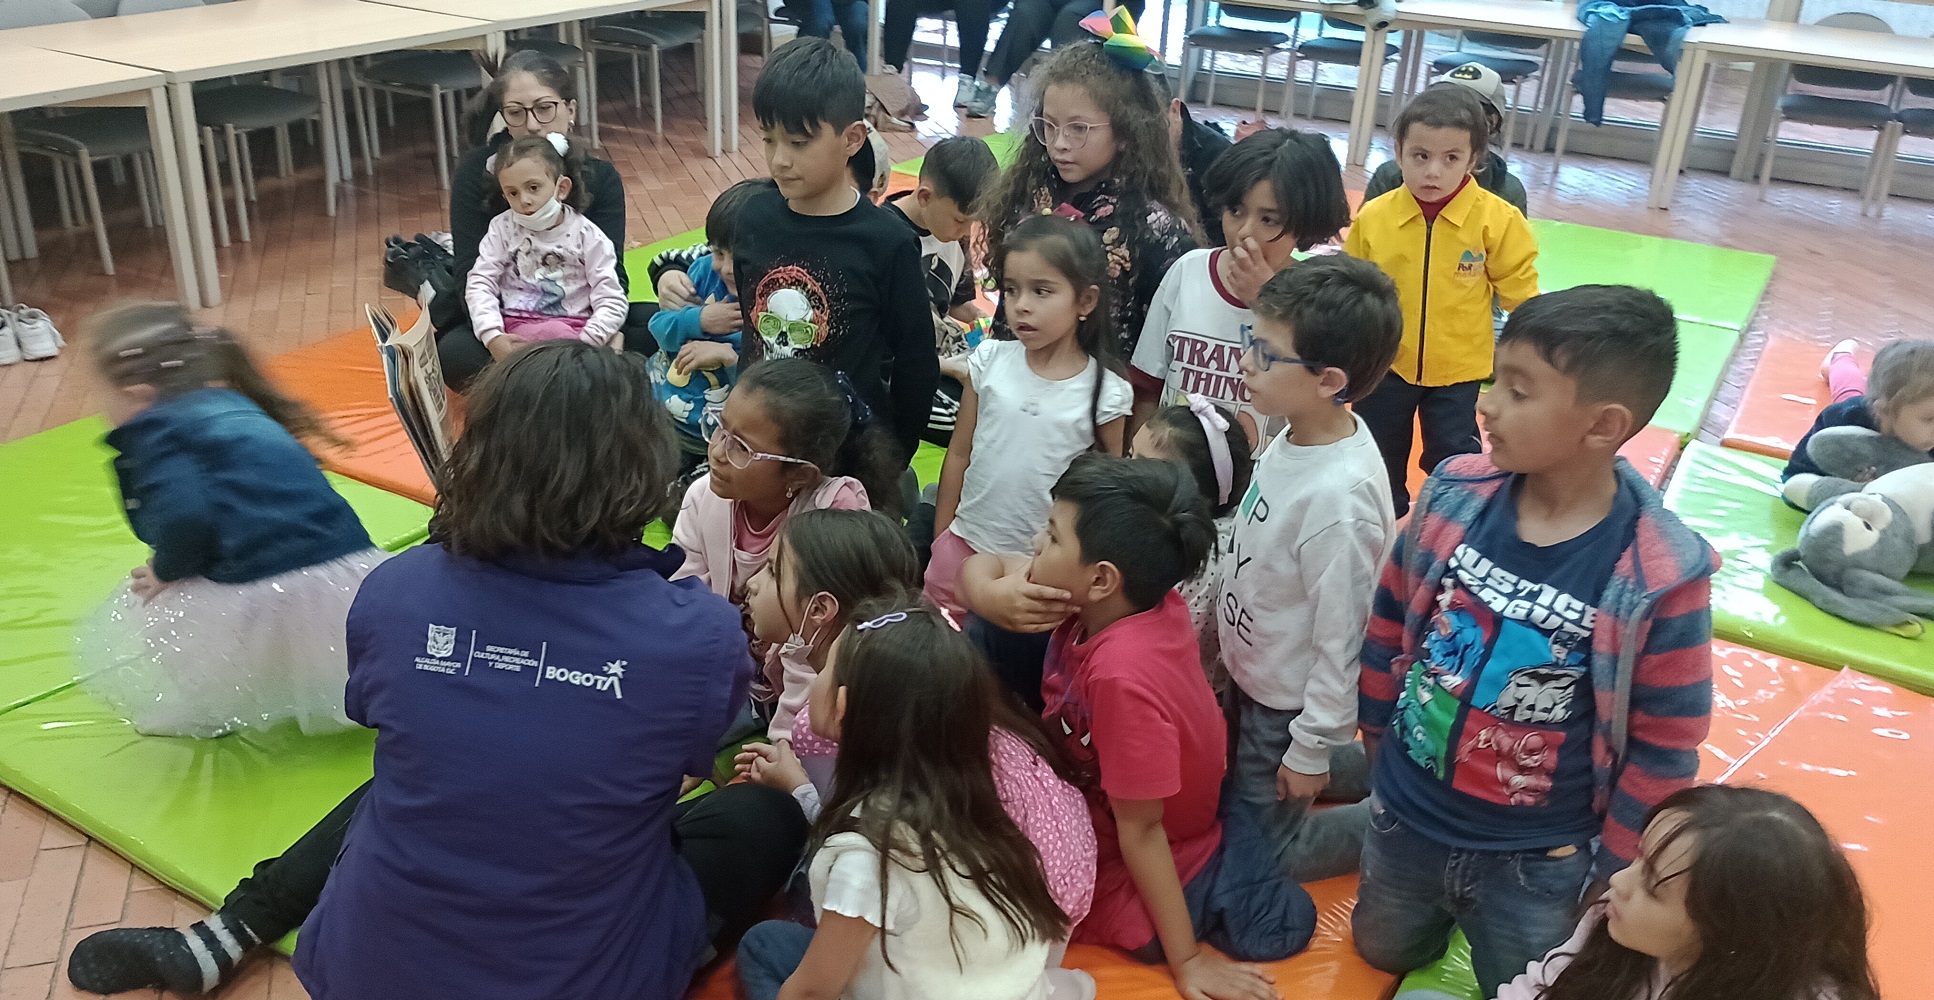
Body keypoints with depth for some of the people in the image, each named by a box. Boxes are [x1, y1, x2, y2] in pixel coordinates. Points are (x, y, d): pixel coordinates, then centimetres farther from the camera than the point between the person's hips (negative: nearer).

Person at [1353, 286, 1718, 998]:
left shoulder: (1661, 580, -25)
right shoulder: (1454, 495, -15)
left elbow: (1663, 751, -13)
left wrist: (1609, 875, -5)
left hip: (1538, 865, -4)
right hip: (1403, 817, 4)